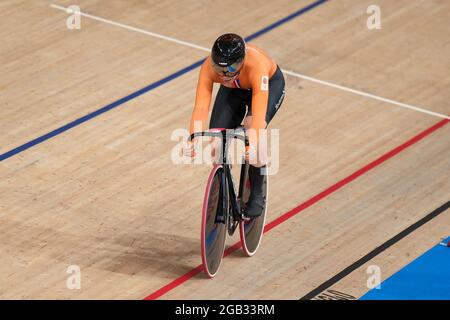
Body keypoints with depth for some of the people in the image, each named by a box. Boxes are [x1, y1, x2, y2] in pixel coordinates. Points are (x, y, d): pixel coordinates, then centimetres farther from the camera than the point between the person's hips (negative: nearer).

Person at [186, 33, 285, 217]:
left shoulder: (256, 65, -44)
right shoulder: (209, 68, -35)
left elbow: (259, 112, -50)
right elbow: (200, 107, -40)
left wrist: (253, 145, -63)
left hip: (270, 83, -3)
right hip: (233, 91, 3)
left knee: (251, 125, -31)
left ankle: (257, 195, -13)